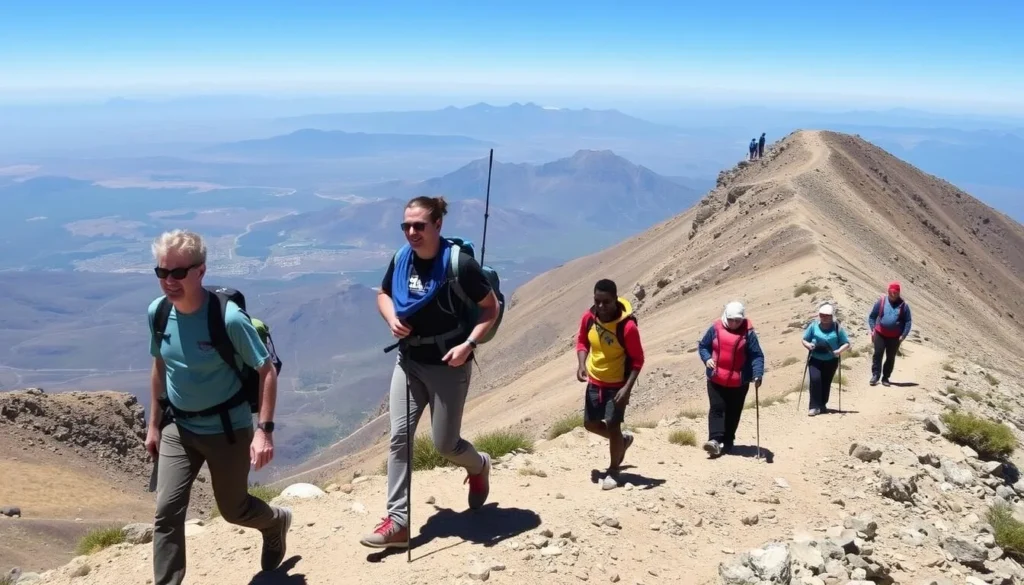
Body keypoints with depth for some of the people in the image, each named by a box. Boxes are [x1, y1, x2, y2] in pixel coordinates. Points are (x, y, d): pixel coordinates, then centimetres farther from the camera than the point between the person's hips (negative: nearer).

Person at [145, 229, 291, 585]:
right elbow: (160, 367, 9)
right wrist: (154, 424, 12)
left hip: (228, 429, -4)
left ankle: (277, 522, 47)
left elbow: (267, 371, -17)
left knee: (233, 510, 13)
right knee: (167, 512, -7)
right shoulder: (158, 312, -8)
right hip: (178, 428, 4)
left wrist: (264, 430, -24)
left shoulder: (229, 318, -25)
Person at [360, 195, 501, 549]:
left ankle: (478, 466, 39)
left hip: (447, 364, -5)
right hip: (409, 360, 5)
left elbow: (491, 309, -10)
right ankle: (397, 522, 2)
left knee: (444, 444, 4)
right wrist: (391, 318, -5)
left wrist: (468, 344, -23)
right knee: (399, 437, -3)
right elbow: (383, 295, 17)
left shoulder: (458, 262, -18)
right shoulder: (401, 259, -2)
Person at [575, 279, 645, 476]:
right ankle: (623, 439, 41)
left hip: (617, 385, -5)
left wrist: (627, 388, -25)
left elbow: (637, 359, -17)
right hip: (594, 382, 5)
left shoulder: (627, 326, -27)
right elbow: (582, 341, 5)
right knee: (590, 423, 14)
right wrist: (582, 364, -12)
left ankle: (614, 469, 20)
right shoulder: (588, 317, -13)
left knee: (612, 426, -2)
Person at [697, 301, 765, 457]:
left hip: (739, 382, 0)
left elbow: (757, 355, -8)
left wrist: (757, 374, -23)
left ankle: (727, 442, 21)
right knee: (717, 408, -9)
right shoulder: (715, 329, -2)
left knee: (733, 413, 9)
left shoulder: (748, 332, -7)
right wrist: (707, 358, -11)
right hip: (716, 380, 0)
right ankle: (715, 440, -17)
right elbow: (702, 346, 9)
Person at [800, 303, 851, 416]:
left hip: (831, 361, 1)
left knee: (826, 383, 9)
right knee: (815, 379, -16)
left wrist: (839, 351, -18)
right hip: (815, 359, -1)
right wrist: (808, 345, -15)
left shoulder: (837, 328, -2)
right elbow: (803, 339, 8)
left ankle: (822, 405, 27)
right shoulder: (813, 326, 0)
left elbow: (846, 343, 0)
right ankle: (814, 407, -13)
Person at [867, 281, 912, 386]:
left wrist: (903, 335, -7)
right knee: (877, 354, -7)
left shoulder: (904, 305, -2)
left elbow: (908, 322, 2)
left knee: (890, 357, 7)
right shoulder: (881, 301, -1)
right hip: (880, 334, 0)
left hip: (895, 337, 0)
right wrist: (872, 330, -2)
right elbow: (872, 316, 7)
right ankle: (875, 376, -3)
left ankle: (885, 377, 17)